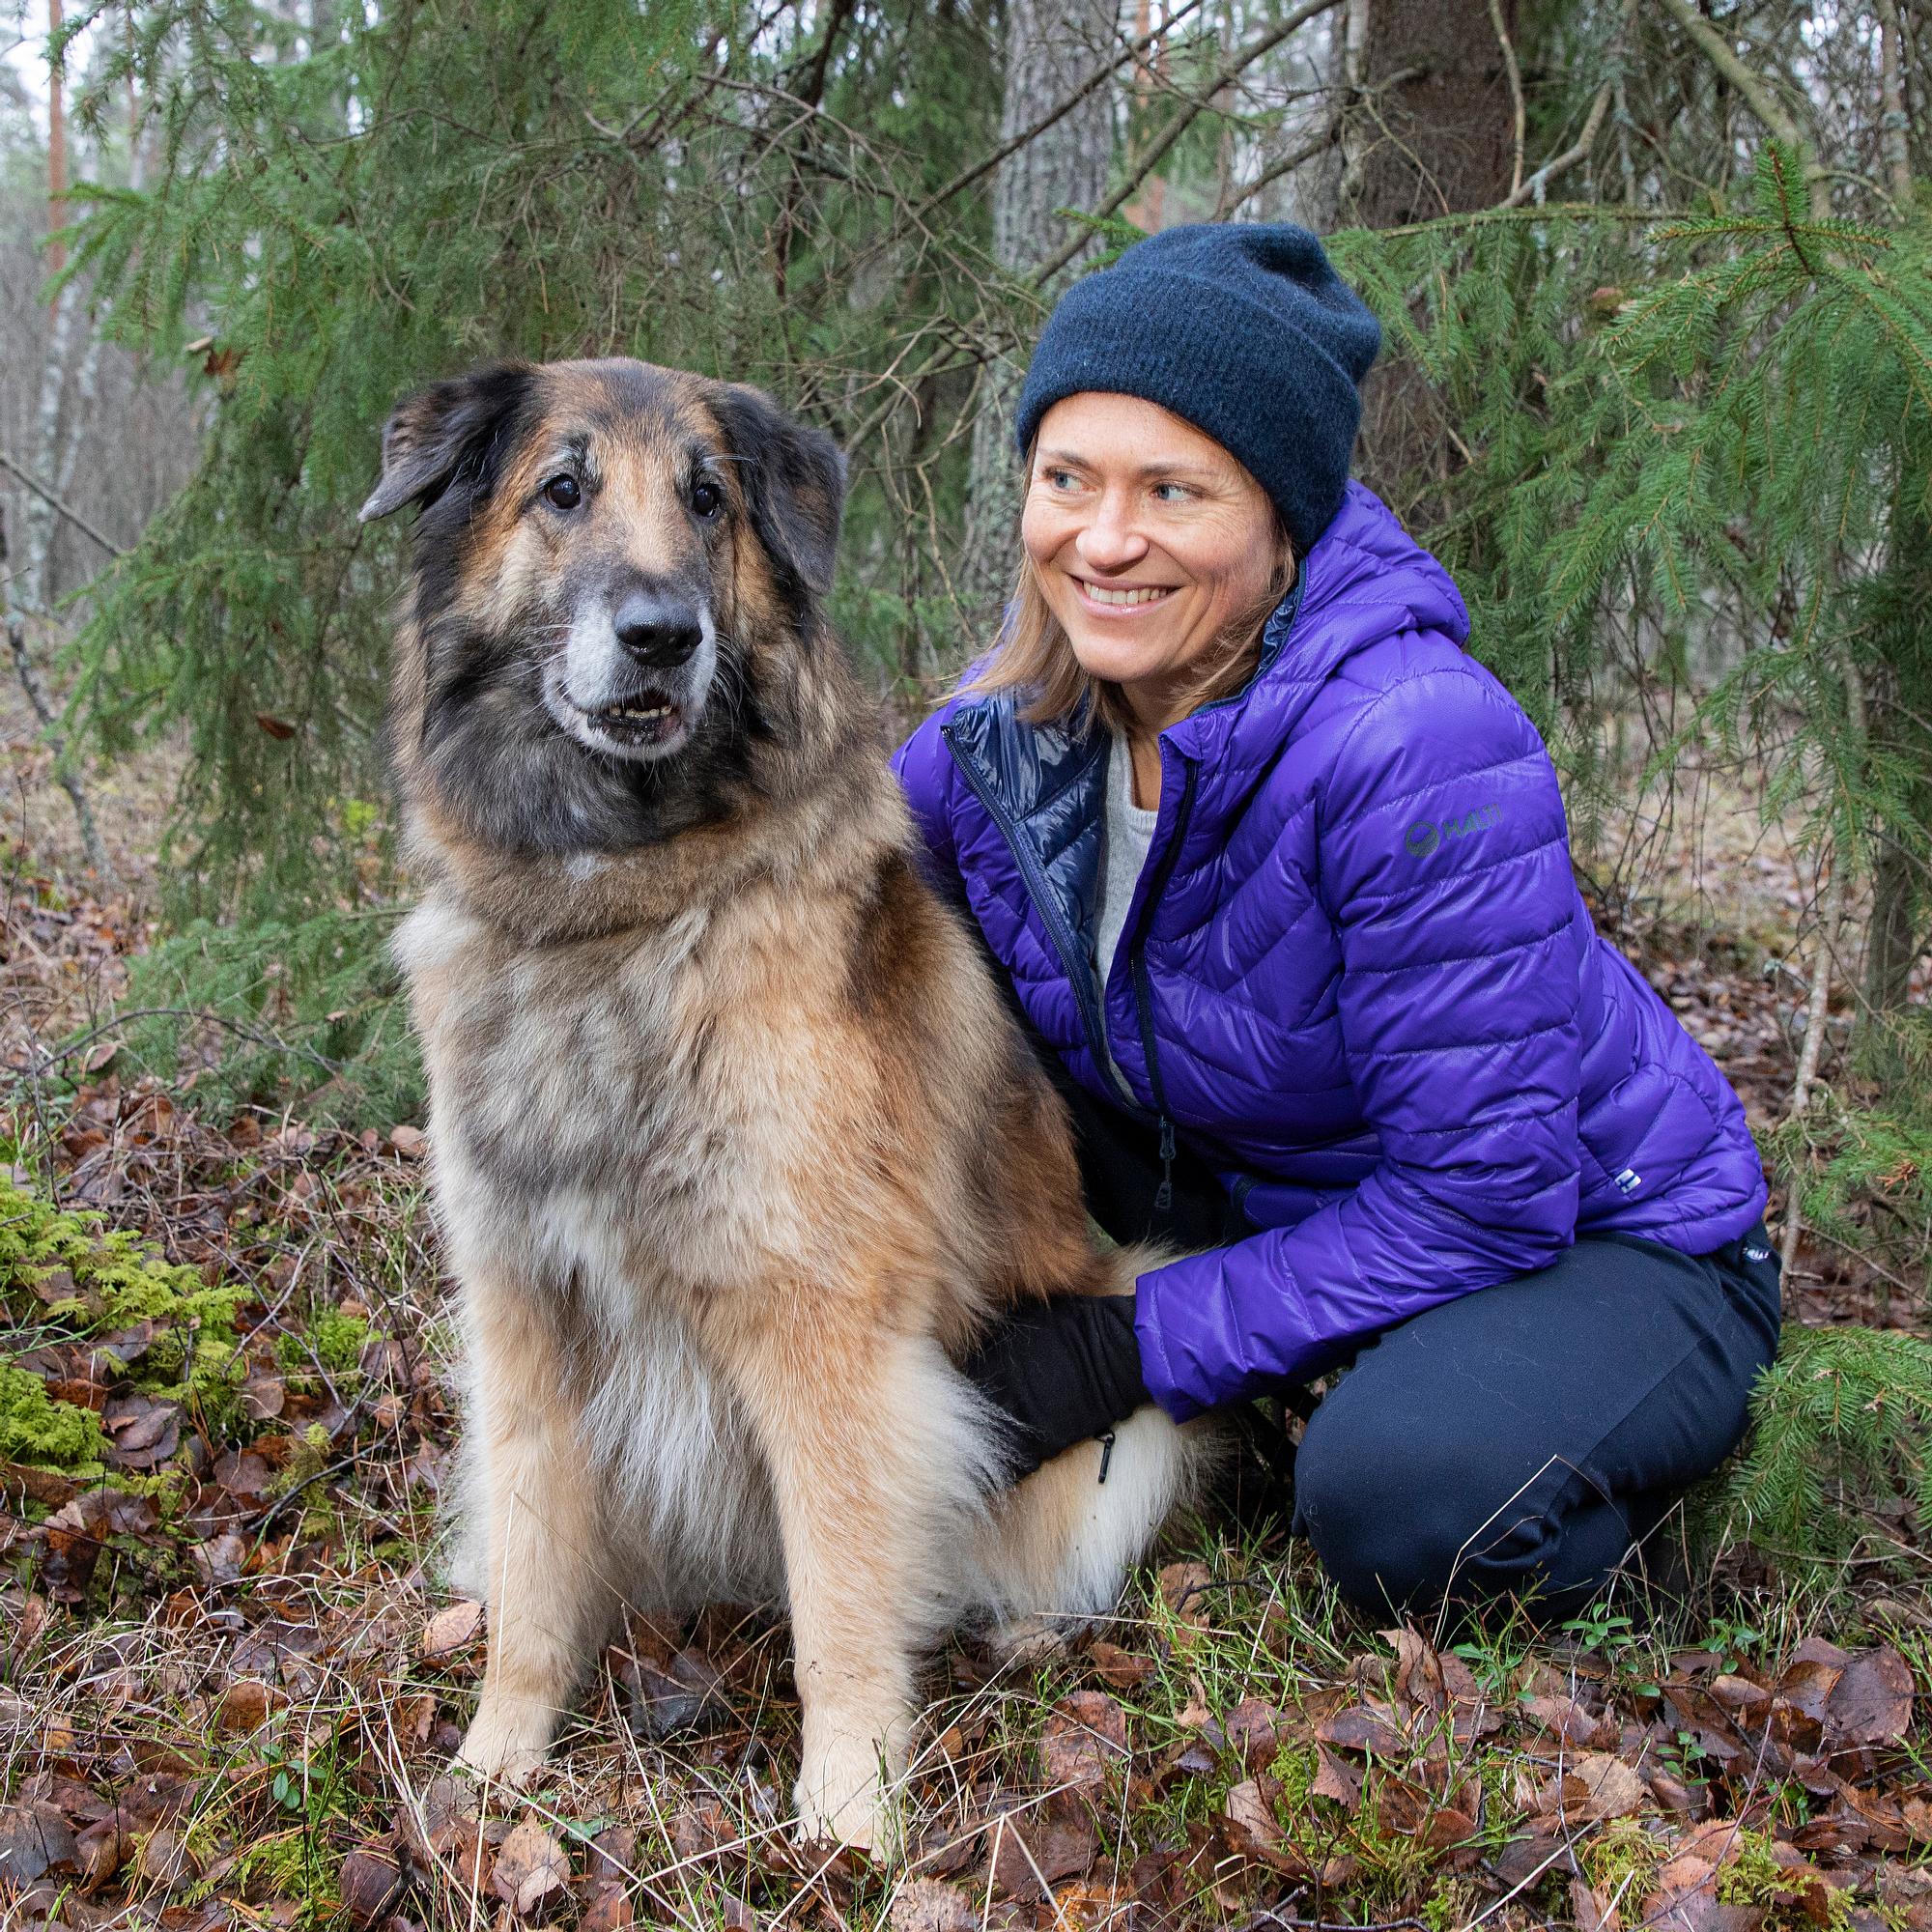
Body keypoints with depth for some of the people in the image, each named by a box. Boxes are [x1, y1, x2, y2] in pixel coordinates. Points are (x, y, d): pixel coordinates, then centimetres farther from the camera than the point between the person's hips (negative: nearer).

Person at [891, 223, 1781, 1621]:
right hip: (1286, 1216, 6)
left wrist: (1137, 1347, -26)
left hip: (1600, 1238, -6)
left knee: (1402, 1496, -37)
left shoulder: (1419, 743, -30)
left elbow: (1485, 1191, -27)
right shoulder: (1003, 738, -11)